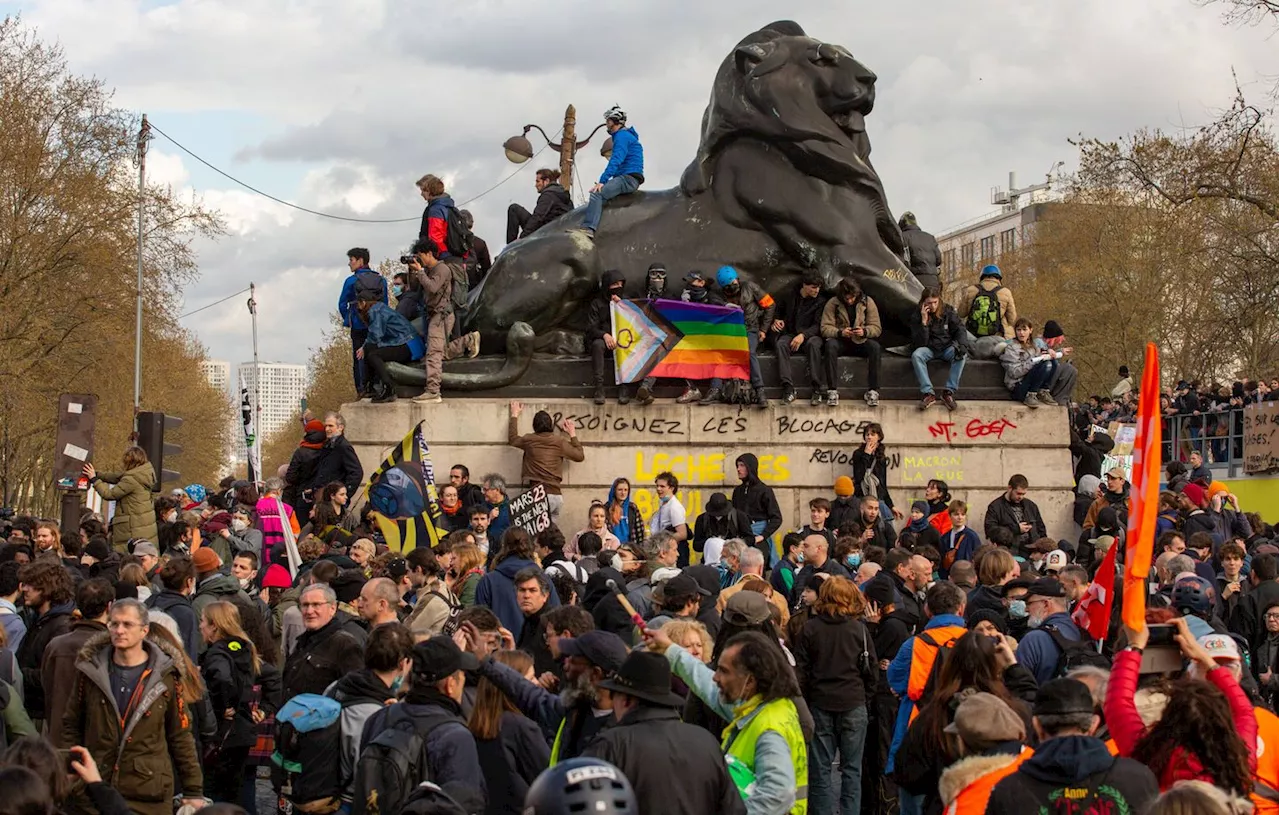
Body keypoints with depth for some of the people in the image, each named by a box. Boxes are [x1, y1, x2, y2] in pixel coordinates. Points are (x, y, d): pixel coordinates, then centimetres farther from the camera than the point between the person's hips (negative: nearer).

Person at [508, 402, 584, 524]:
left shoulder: (529, 440, 5)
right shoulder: (560, 442, 5)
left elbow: (512, 439, 27)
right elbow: (580, 456, 18)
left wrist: (514, 415, 40)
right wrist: (572, 434, 29)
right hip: (556, 495, 2)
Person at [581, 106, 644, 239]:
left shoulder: (622, 136, -6)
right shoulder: (624, 136, 27)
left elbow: (616, 161, -18)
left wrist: (602, 181, -24)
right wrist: (604, 181, 18)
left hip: (628, 178, -11)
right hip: (625, 179, 11)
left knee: (597, 193, -27)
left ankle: (588, 228, -42)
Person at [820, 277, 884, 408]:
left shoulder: (867, 302, -3)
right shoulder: (832, 304, -6)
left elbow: (876, 328, -5)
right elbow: (825, 328, -11)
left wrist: (864, 332, -27)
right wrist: (840, 332, -31)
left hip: (861, 342, 1)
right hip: (841, 342, -1)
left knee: (875, 346, -31)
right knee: (830, 345, -34)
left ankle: (873, 391, -25)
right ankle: (833, 391, -33)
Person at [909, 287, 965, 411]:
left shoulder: (947, 311, -1)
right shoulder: (916, 317, -8)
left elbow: (959, 329, -2)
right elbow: (920, 344, -15)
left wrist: (960, 345, -22)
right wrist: (924, 322, -25)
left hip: (947, 348, 1)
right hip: (929, 349, -1)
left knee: (961, 355, -30)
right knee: (916, 355, -33)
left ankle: (949, 392, -28)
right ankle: (928, 393, -36)